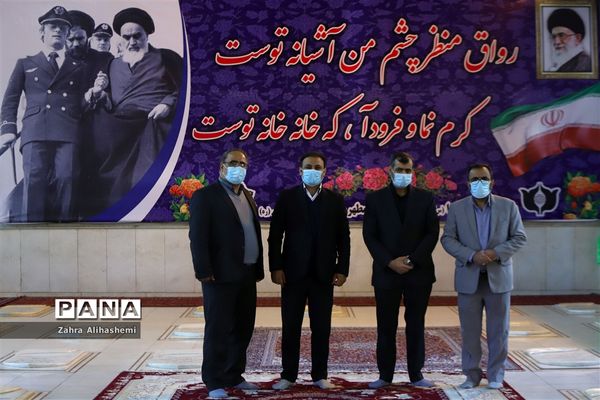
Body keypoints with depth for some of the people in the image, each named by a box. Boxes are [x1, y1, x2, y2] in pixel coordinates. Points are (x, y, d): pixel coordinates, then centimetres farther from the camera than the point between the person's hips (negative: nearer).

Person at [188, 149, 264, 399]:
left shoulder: (247, 196, 17)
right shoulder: (205, 196, -5)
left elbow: (254, 234, 16)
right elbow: (198, 237, -12)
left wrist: (258, 268, 11)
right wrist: (204, 272, -19)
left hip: (246, 275, 7)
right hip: (221, 275, -7)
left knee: (243, 329, 12)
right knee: (218, 330, 0)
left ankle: (234, 376, 25)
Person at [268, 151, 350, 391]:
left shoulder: (335, 200, 6)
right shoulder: (287, 197, 1)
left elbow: (343, 238, 5)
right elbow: (275, 235, -1)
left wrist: (342, 269, -1)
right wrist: (276, 267, -8)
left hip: (323, 274, 1)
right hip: (293, 273, -1)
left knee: (321, 328, 7)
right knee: (290, 327, 5)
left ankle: (320, 375, 18)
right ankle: (288, 375, 16)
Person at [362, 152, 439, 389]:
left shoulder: (425, 198, 5)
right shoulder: (375, 199, 2)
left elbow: (432, 232, 0)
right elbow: (369, 236, -2)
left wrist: (413, 260, -11)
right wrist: (390, 262, -12)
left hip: (419, 272, 1)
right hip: (386, 272, 0)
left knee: (416, 325, 8)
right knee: (386, 326, 5)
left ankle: (416, 374, 18)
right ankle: (385, 375, 15)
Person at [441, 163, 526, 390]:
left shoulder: (508, 206, 3)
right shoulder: (456, 208, 3)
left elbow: (519, 237, 2)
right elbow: (447, 239, -1)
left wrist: (496, 253, -15)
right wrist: (472, 255, -16)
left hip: (498, 277, 0)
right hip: (468, 279, 0)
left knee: (498, 330, 7)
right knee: (469, 330, 5)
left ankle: (496, 375, 20)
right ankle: (472, 375, 16)